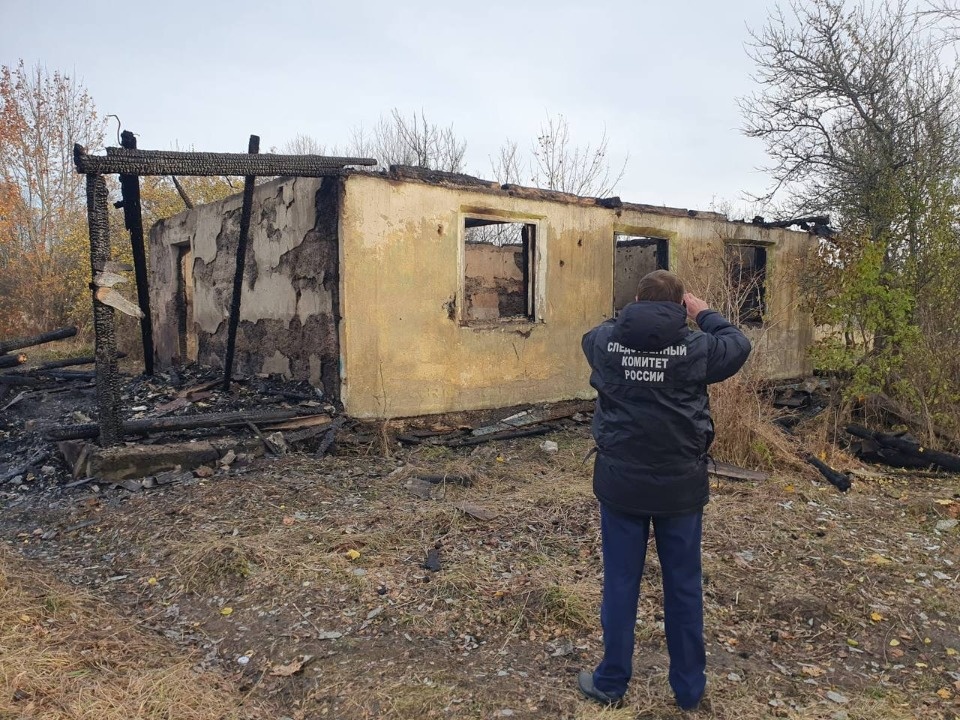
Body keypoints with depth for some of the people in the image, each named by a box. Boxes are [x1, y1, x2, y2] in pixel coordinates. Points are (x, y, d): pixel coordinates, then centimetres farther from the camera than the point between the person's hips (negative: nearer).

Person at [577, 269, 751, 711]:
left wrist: (632, 316, 24)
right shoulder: (694, 347, -9)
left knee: (620, 583, 12)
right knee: (683, 586, 14)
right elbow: (738, 346, 11)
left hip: (620, 481, 0)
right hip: (680, 484, 0)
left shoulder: (605, 342, -6)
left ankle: (611, 683, 26)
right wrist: (704, 314, 22)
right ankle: (689, 689, 29)